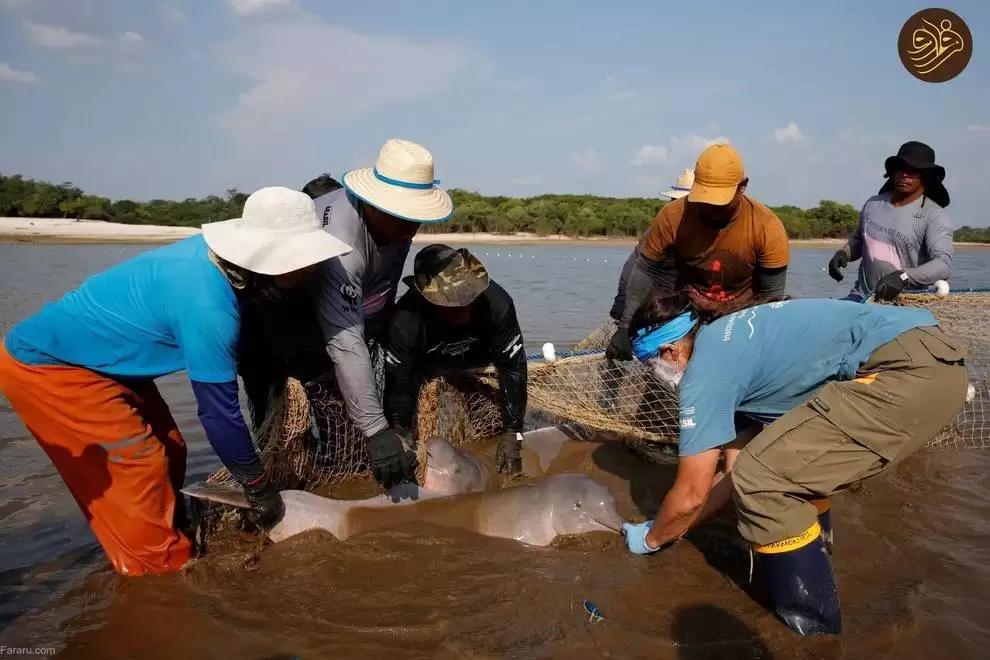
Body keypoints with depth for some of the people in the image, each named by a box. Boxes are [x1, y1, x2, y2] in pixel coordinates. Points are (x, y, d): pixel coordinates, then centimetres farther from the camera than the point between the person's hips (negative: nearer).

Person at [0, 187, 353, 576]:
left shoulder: (213, 256, -10)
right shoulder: (206, 304, -35)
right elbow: (218, 408, -26)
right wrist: (259, 488, -14)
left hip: (91, 356, 9)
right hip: (43, 366, -9)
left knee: (167, 454, 9)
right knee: (140, 466, -8)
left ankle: (162, 545, 25)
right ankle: (162, 571, 7)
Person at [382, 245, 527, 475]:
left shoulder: (497, 305, -37)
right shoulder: (406, 321, -39)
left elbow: (512, 367, -28)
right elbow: (398, 382, -29)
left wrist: (512, 432, -26)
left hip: (475, 361, 1)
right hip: (426, 365, 0)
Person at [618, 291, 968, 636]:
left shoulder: (705, 370, -7)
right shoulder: (731, 342, 20)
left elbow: (691, 494, 0)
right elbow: (739, 471, 25)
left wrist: (653, 538, 19)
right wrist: (673, 528, 32)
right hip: (924, 360, 10)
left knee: (765, 481, -7)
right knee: (788, 465, 23)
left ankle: (810, 626, 9)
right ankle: (808, 572, 36)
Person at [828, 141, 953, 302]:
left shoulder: (934, 216, -7)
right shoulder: (873, 204, 10)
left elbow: (944, 265, -20)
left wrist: (904, 277, -36)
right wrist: (843, 253, 6)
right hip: (861, 298, 4)